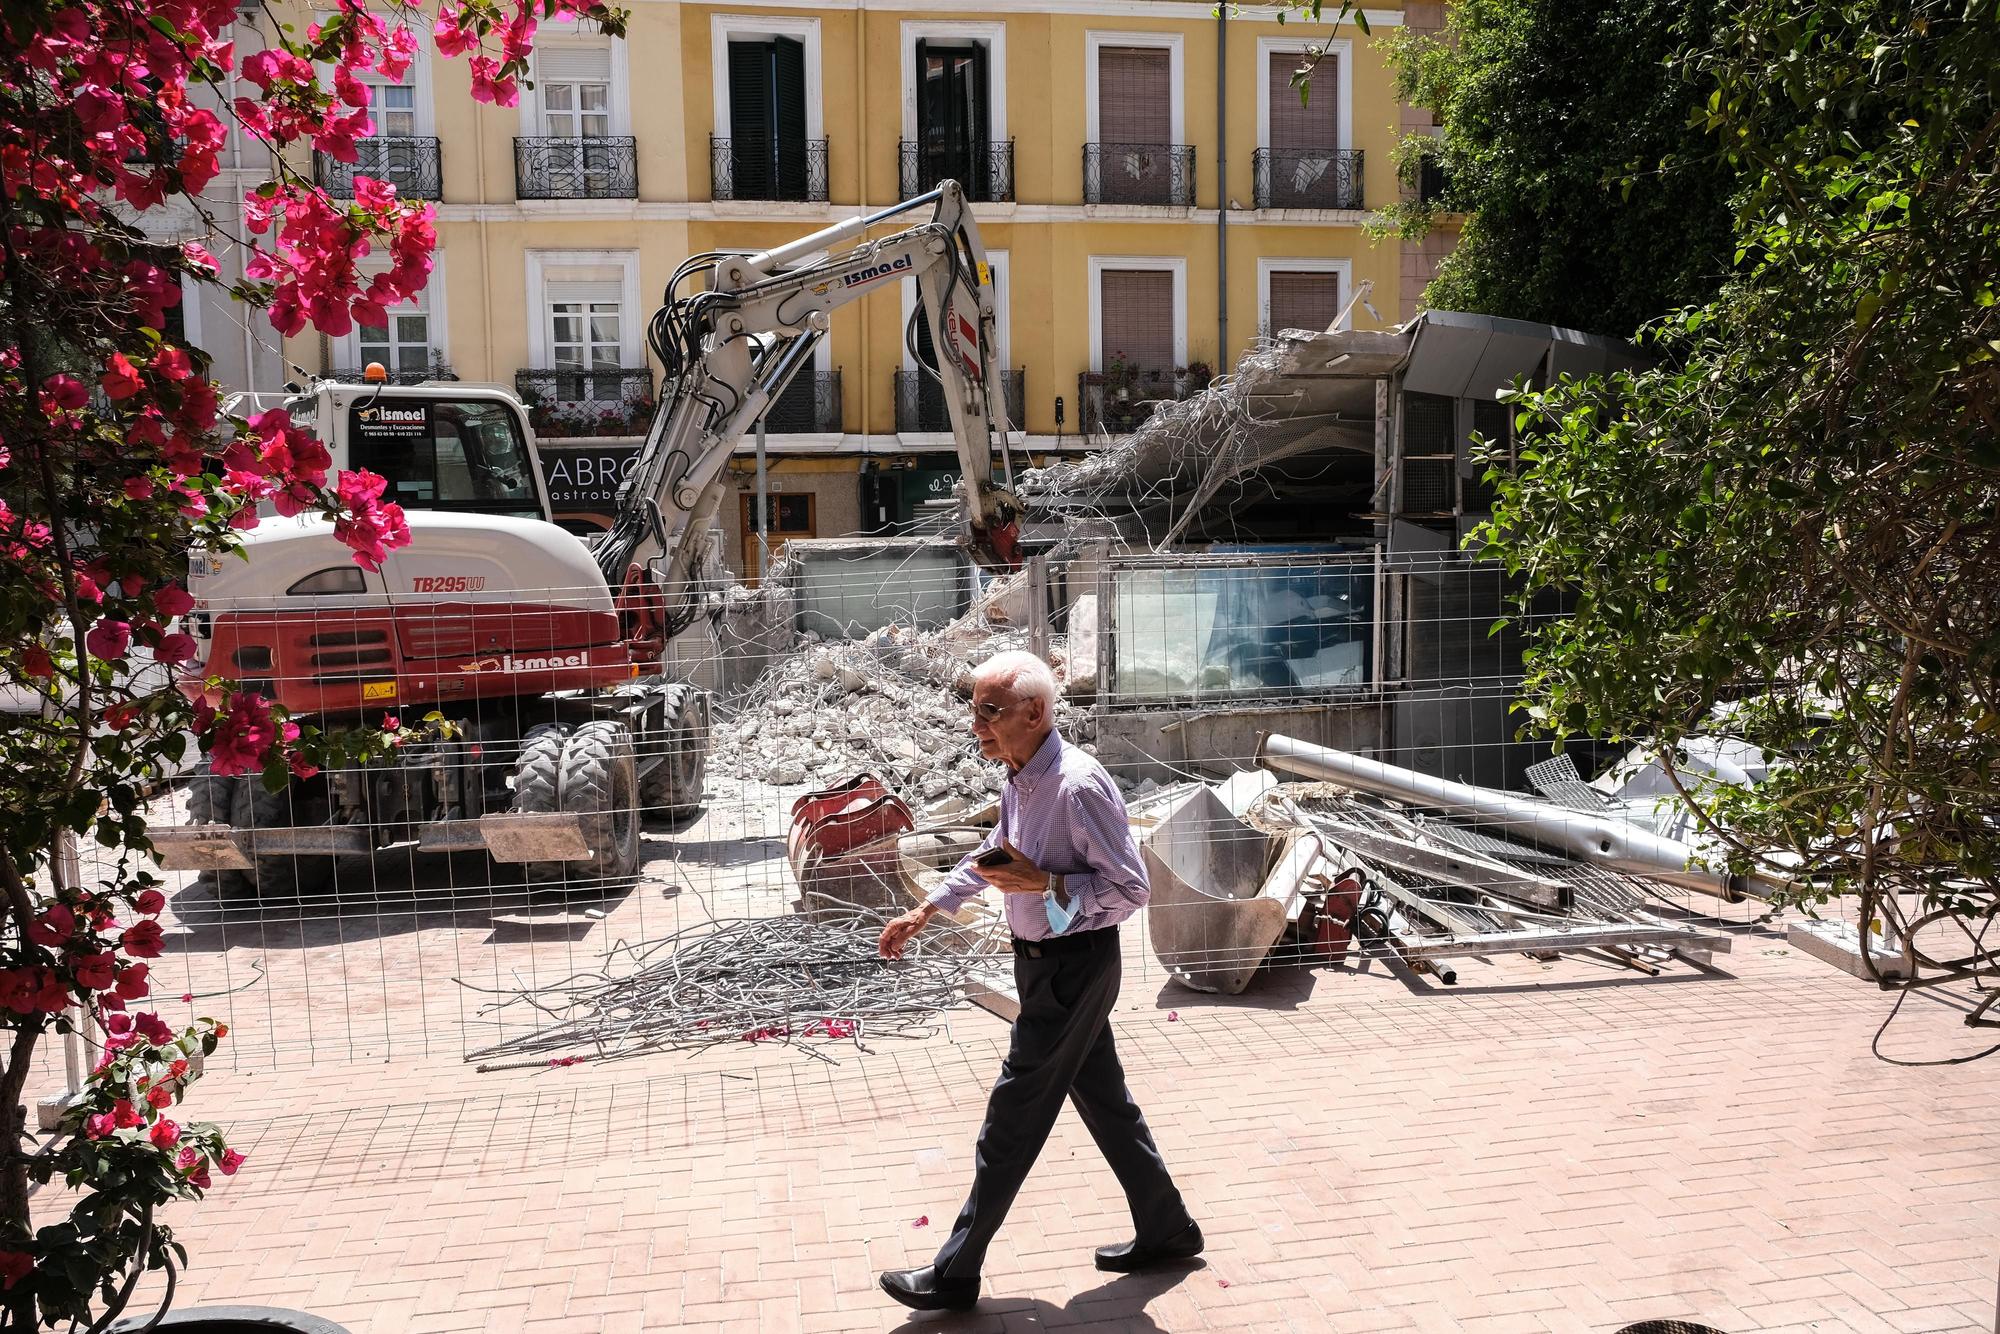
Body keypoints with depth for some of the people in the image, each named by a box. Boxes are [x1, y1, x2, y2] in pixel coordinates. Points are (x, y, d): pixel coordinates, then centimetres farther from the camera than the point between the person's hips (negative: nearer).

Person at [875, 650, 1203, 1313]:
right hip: (1044, 961, 9)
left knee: (1014, 1115, 1)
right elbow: (992, 855, 22)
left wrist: (1042, 883, -28)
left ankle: (955, 1274, 14)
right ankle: (1166, 1230, 35)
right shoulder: (1019, 780, 4)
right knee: (1103, 1099, 19)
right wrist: (924, 912, 22)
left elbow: (1131, 889, -22)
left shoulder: (1078, 785, -25)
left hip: (1073, 966, -9)